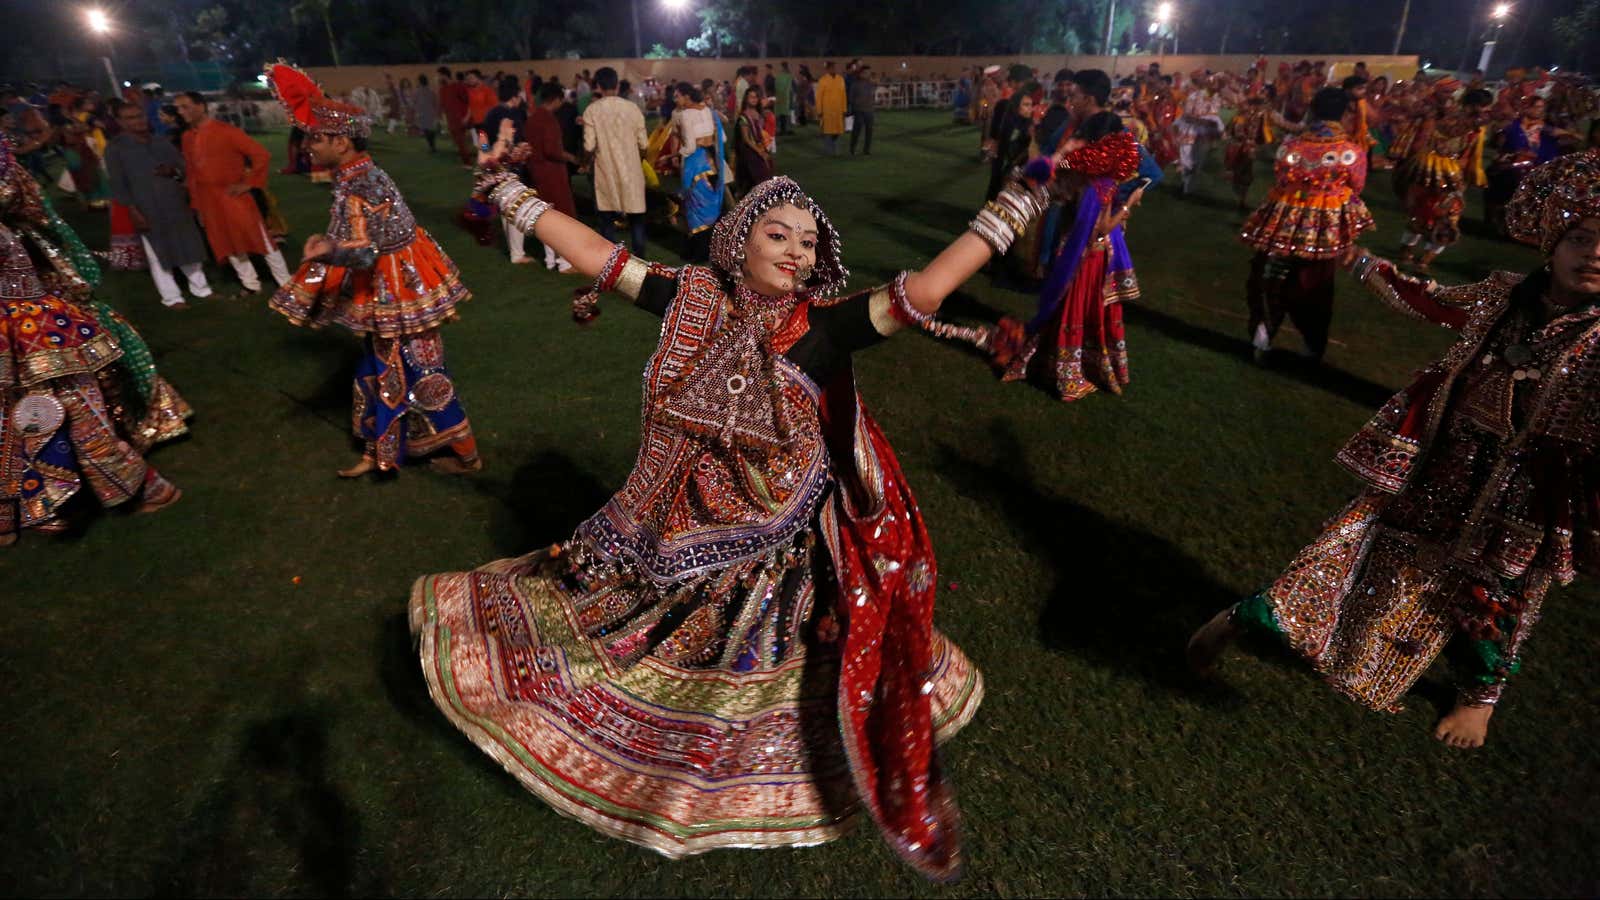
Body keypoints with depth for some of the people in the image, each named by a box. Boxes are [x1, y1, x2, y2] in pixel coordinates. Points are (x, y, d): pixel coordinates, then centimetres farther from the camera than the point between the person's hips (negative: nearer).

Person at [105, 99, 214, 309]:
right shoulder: (115, 148, 0)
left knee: (189, 247, 10)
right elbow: (118, 183, -5)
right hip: (148, 210, -4)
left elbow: (184, 166, 16)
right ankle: (171, 297, 7)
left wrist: (173, 171, -8)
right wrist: (133, 211, -13)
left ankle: (201, 288, 23)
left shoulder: (161, 142, 14)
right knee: (158, 255, 1)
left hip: (177, 205, 4)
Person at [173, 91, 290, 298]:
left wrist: (249, 183, -12)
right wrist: (196, 205, 12)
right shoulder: (187, 137, 9)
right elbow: (190, 174, 14)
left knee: (261, 240, -2)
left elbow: (261, 154, -12)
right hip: (209, 202, 7)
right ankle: (251, 285, 23)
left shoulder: (226, 131, -9)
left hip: (233, 196, -6)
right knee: (227, 245, 11)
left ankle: (286, 284, 5)